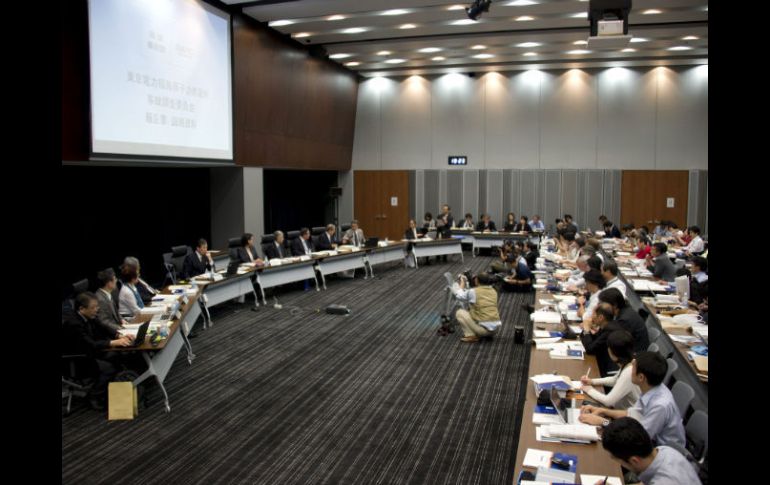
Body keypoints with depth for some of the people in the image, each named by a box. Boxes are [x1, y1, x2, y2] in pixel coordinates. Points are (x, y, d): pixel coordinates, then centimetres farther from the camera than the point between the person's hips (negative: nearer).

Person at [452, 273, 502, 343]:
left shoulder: (473, 292, -8)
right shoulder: (493, 291, 9)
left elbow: (459, 295, 10)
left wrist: (462, 283, 25)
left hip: (483, 329, -6)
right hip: (496, 328, 6)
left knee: (460, 312, 11)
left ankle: (471, 336, 1)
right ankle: (489, 334, 19)